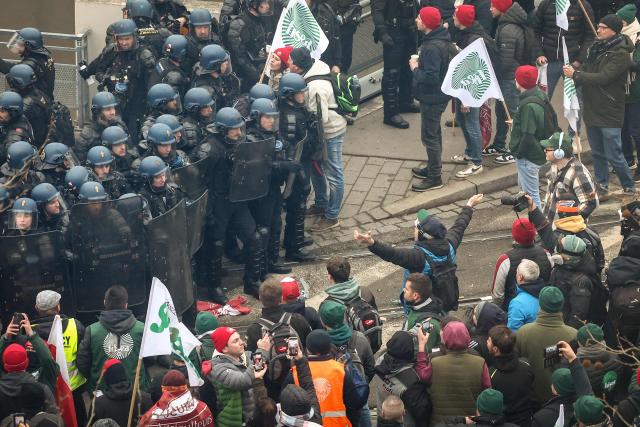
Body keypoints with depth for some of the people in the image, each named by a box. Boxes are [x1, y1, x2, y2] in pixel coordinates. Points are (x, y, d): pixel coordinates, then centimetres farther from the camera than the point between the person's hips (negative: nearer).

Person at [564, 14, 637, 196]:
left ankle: (629, 187, 16)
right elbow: (587, 69, 16)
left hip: (609, 114, -8)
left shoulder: (620, 55, -18)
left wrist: (576, 75, -23)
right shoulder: (597, 47, 7)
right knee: (598, 153, 15)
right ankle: (601, 187, 26)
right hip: (592, 111, 8)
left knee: (614, 155, -1)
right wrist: (574, 73, -4)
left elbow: (603, 78, -26)